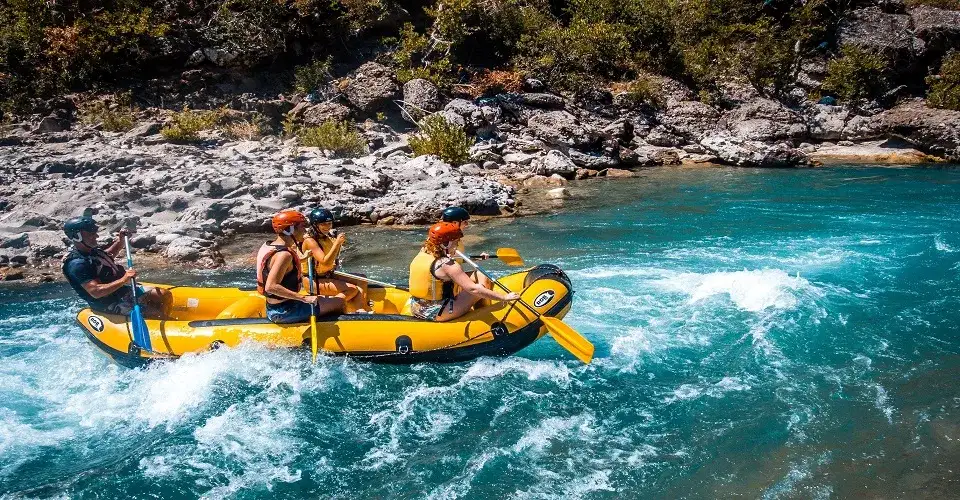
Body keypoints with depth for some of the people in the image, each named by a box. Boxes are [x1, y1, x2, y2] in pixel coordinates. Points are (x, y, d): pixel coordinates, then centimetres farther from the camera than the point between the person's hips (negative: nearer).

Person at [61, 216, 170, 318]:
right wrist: (123, 280, -35)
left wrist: (120, 239, 18)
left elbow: (109, 255, 33)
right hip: (111, 305, -10)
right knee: (157, 313, -20)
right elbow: (96, 292, -31)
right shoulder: (77, 263, -22)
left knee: (165, 295, 0)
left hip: (123, 291, 10)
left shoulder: (91, 251, 8)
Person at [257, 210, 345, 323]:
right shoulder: (284, 254, -23)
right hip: (284, 313, -10)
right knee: (341, 299, -4)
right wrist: (304, 298, -31)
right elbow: (271, 286, -33)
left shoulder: (269, 245, 6)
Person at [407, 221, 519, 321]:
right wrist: (504, 297, -22)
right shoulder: (447, 265, -20)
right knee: (484, 281, -3)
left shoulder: (421, 255, 3)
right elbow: (473, 289, -25)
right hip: (437, 314, -8)